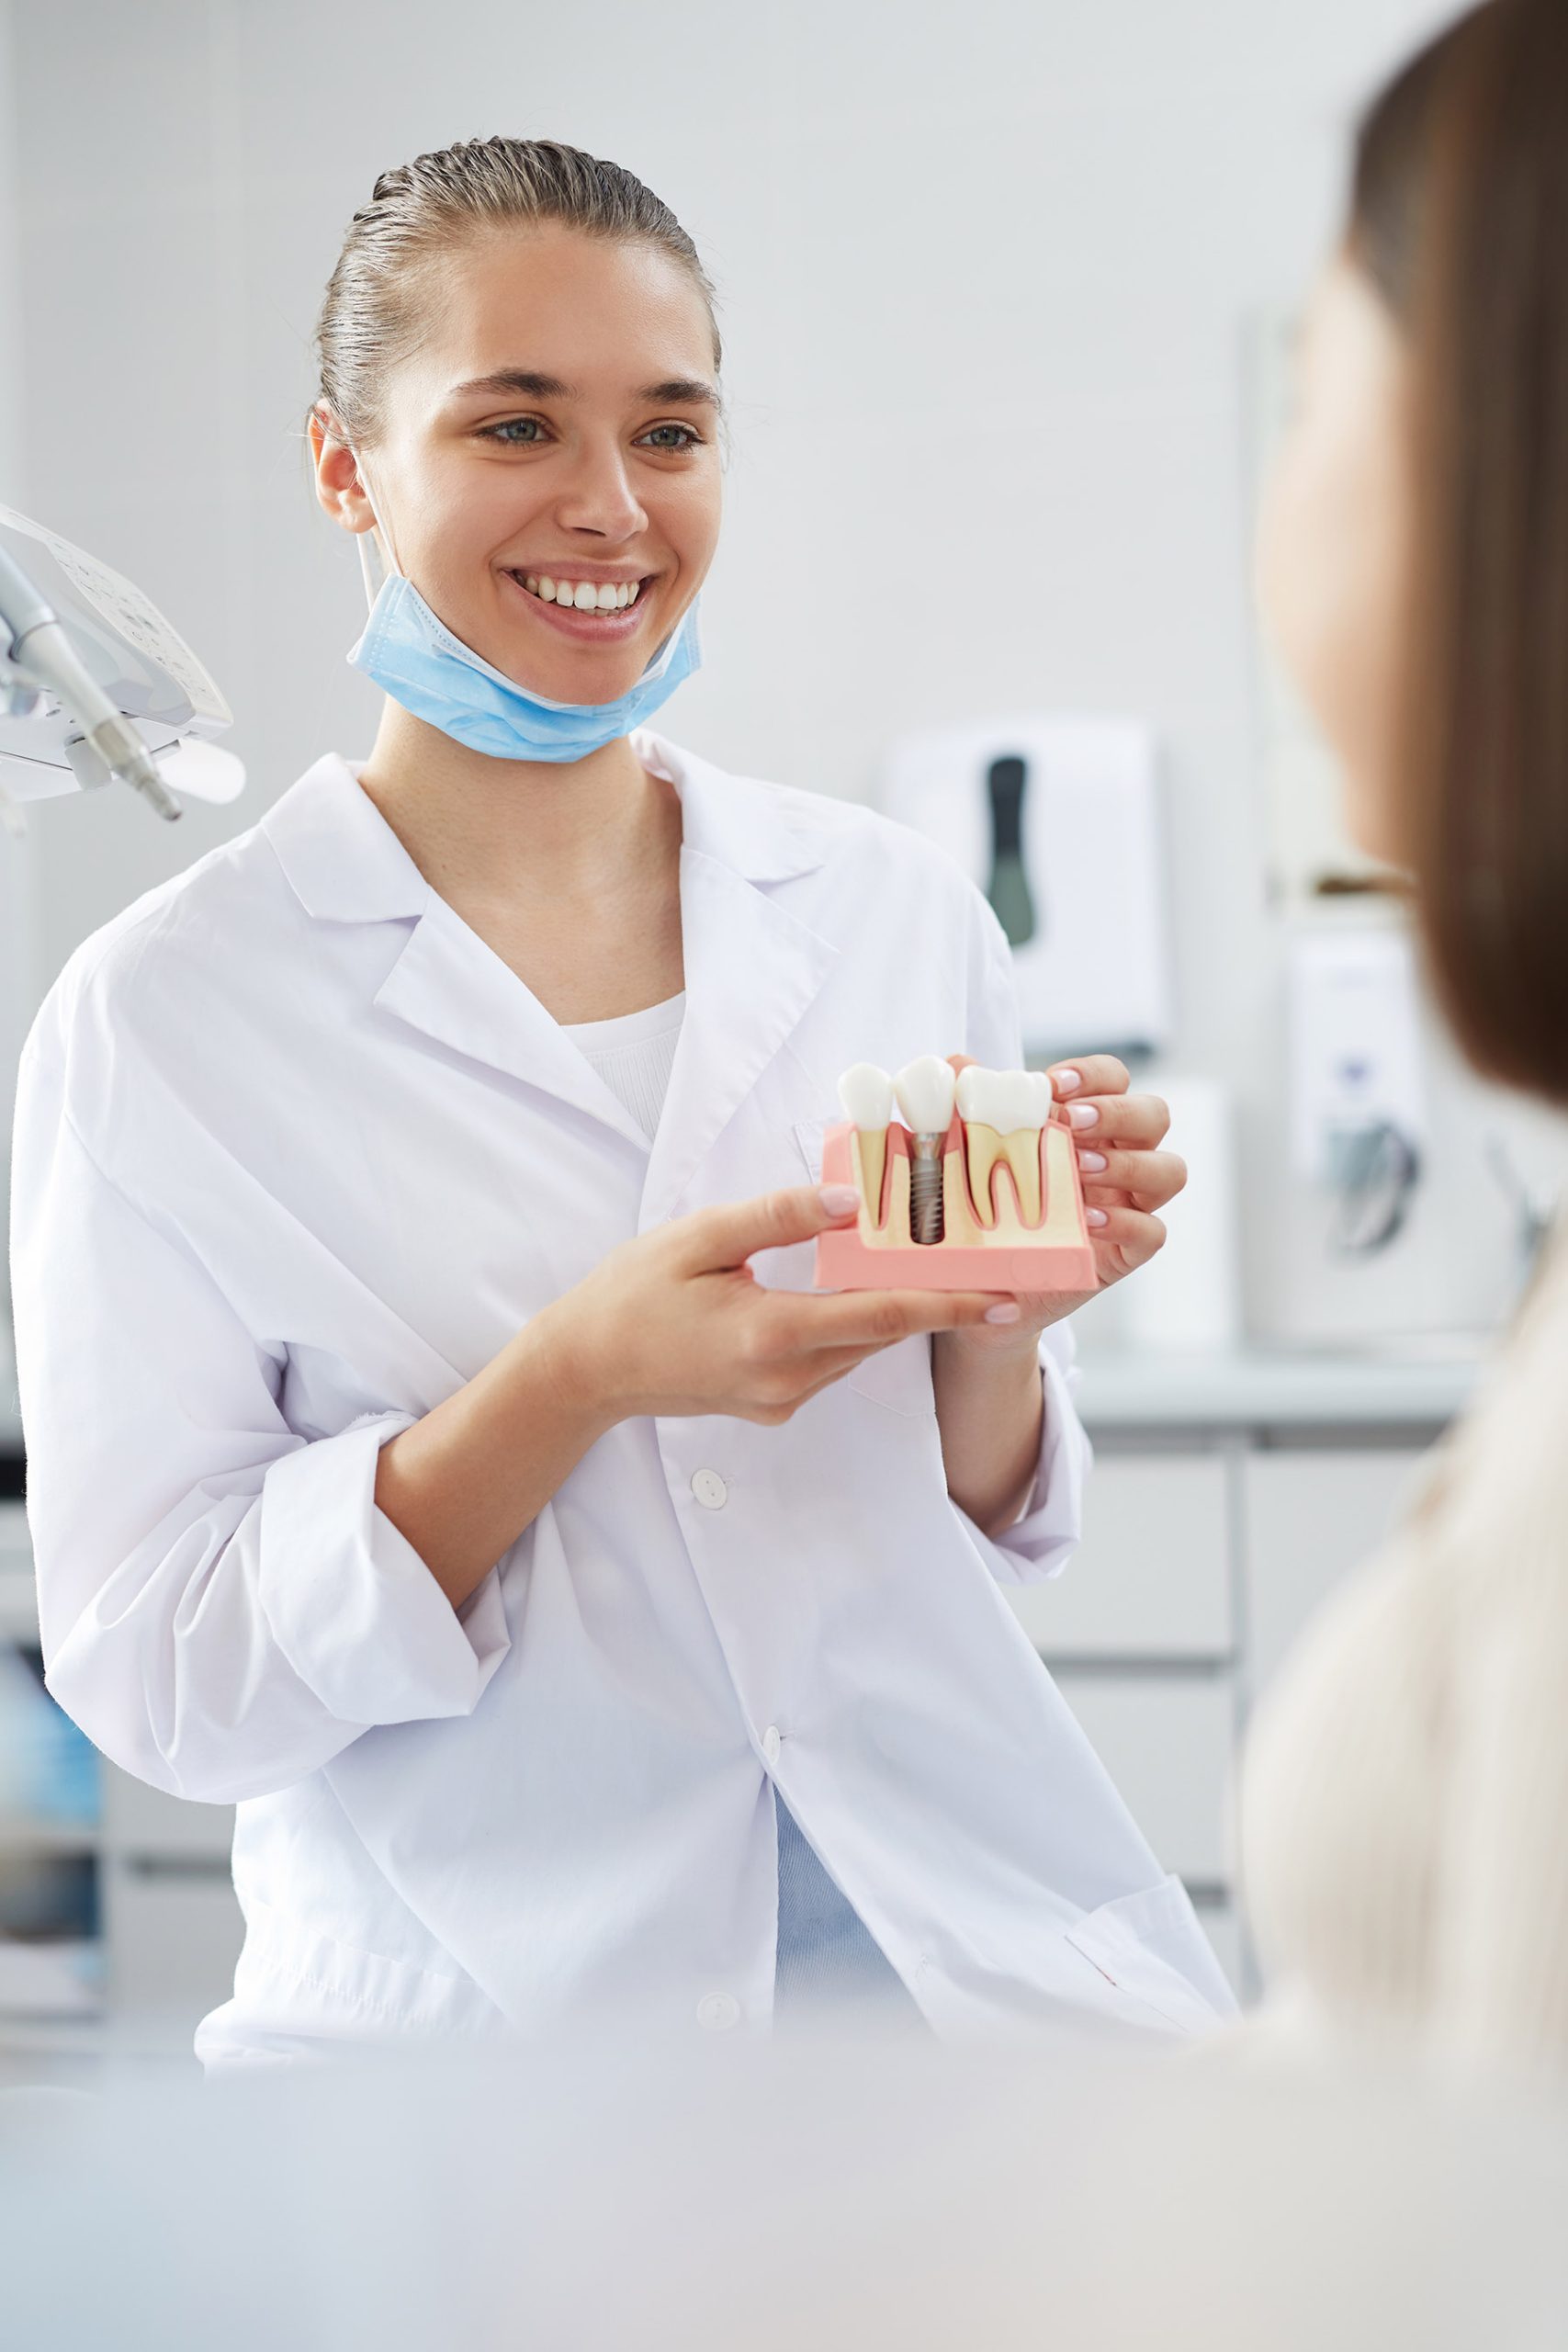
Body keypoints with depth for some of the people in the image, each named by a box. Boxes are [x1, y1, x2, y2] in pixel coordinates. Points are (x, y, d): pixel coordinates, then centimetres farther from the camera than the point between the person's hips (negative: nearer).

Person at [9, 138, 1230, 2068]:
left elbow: (983, 1531, 11)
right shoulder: (162, 1015, -7)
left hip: (969, 1958, 3)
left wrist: (993, 1323, -10)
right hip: (482, 2016, -3)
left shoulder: (897, 915, 4)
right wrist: (571, 1384, -22)